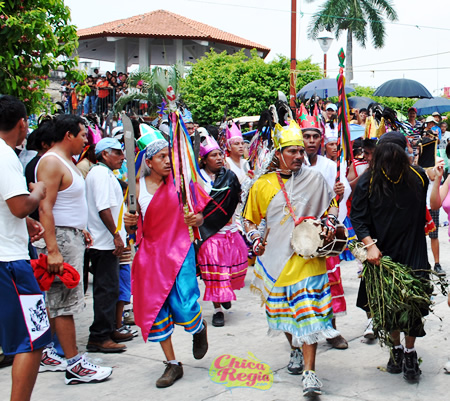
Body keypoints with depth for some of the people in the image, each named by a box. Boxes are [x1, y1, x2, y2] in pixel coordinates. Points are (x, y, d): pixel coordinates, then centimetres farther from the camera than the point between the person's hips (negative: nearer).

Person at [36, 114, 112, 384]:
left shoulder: (68, 161, 17)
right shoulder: (52, 162, -15)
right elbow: (45, 208, -22)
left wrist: (81, 229, 21)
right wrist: (52, 250, -27)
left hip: (73, 237, 10)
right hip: (60, 238, -10)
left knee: (57, 301, 13)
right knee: (64, 302, -6)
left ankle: (45, 354, 21)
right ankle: (75, 366, -2)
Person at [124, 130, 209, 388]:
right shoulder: (138, 187, 2)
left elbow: (199, 214, 8)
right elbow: (133, 227, 9)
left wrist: (197, 219, -13)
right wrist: (129, 224, -12)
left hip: (180, 250, -2)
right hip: (151, 254, 2)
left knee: (183, 307, -12)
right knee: (154, 309, 3)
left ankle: (200, 328, 26)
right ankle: (173, 364, 18)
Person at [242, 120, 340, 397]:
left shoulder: (315, 179, 2)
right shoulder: (262, 185, 4)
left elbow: (331, 205, 17)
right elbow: (250, 219, 15)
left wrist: (330, 223, -3)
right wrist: (255, 239, -2)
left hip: (307, 256, -2)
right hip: (276, 258, 2)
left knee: (308, 313, -9)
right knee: (283, 310, 13)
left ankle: (310, 372, -6)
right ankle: (296, 351, 40)